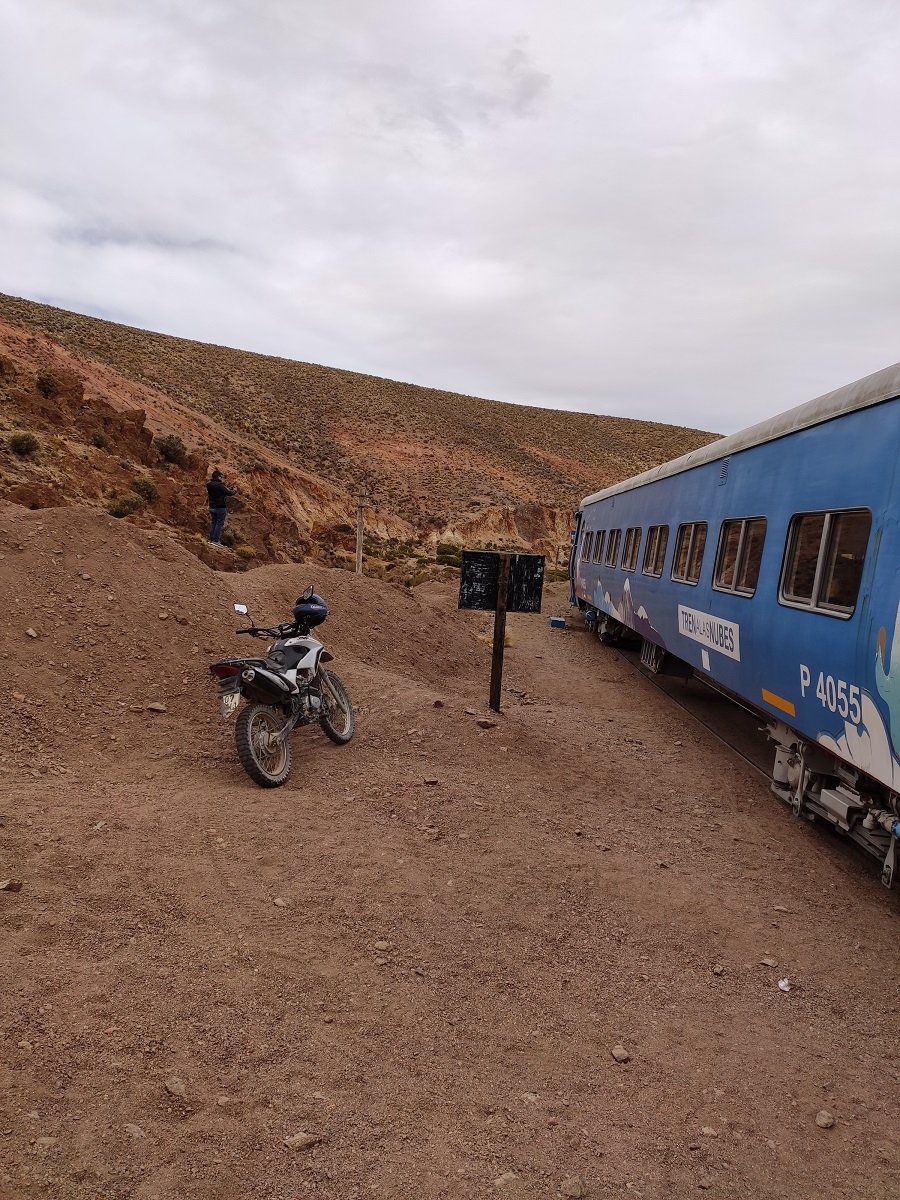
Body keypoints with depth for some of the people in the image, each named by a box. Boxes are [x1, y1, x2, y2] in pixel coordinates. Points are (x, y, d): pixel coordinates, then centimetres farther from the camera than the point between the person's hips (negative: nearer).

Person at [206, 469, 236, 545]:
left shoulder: (209, 485, 4)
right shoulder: (219, 485, -19)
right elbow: (229, 493, -19)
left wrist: (224, 485, 16)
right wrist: (234, 490, 4)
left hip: (212, 507, 7)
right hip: (220, 507, -7)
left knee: (213, 523, 14)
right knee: (219, 524, -1)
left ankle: (211, 540, 16)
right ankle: (216, 541, -3)